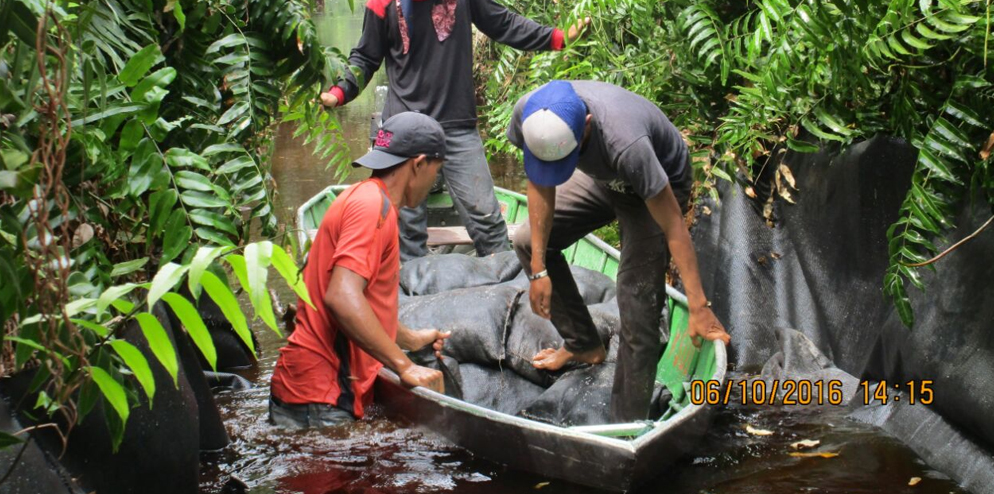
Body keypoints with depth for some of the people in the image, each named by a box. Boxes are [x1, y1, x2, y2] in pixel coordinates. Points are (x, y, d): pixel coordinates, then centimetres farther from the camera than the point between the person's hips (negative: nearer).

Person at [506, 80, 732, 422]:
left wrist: (698, 307, -29)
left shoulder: (624, 144, -45)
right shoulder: (528, 113, -30)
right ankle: (584, 346, 23)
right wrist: (539, 269, -11)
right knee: (529, 242, 8)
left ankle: (628, 425, -1)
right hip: (602, 176, 6)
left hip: (658, 185, -6)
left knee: (637, 298, -14)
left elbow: (674, 227, -34)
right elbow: (541, 188, -13)